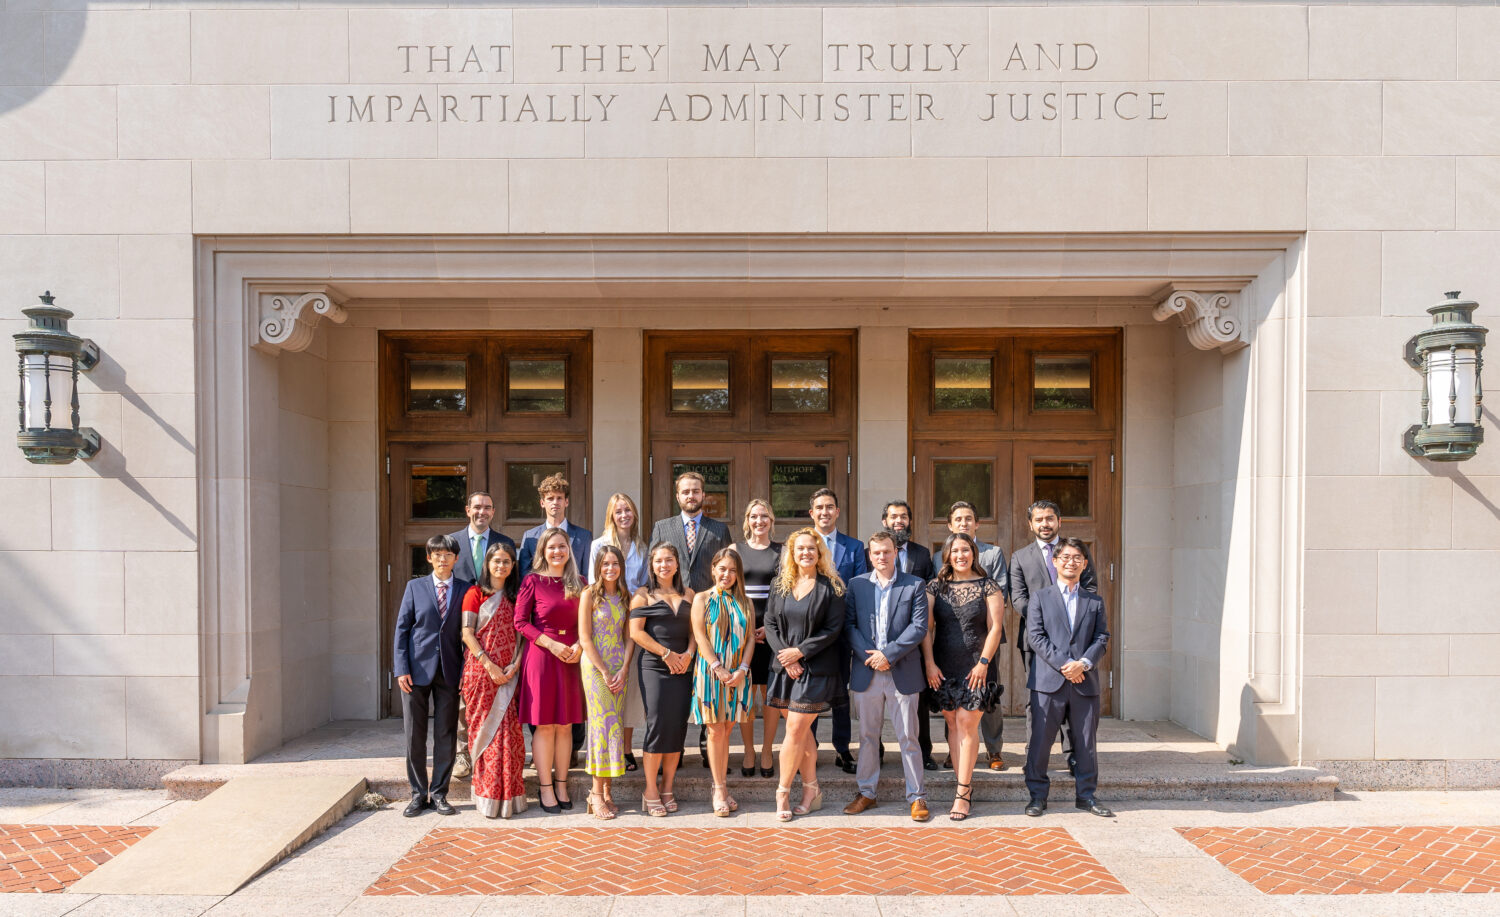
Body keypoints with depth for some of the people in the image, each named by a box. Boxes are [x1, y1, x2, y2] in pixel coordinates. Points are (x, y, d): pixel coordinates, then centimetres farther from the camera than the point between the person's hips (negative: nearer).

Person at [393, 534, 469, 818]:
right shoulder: (415, 587, 5)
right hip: (417, 669, 0)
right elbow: (402, 628, 3)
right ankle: (418, 793, 18)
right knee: (414, 735, 5)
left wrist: (467, 670, -4)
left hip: (449, 671, 0)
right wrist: (402, 669, -5)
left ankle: (439, 793, 17)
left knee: (446, 736, 4)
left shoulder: (465, 590, 4)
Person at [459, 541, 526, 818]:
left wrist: (516, 664, -7)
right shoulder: (476, 593, 2)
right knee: (486, 729, -2)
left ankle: (509, 794, 6)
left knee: (508, 730, -1)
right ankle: (488, 795, 6)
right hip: (481, 671, -3)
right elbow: (467, 633, -5)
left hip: (508, 673, 3)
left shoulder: (515, 596, 13)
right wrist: (489, 664, -13)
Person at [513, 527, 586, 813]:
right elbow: (520, 621, -5)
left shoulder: (578, 583, 9)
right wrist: (551, 643, -14)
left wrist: (580, 645, -7)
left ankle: (561, 785, 18)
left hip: (572, 658, 3)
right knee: (544, 725, 1)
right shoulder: (532, 581, -2)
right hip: (542, 657, -3)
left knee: (565, 724, 8)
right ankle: (545, 787, 12)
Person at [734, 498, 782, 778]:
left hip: (773, 629, 0)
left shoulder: (781, 551, 7)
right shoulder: (736, 549, 8)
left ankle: (767, 751, 14)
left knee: (771, 692, 2)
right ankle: (748, 751, 14)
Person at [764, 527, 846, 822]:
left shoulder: (831, 587, -4)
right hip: (785, 666, 4)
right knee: (802, 731, 10)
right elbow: (770, 623, 6)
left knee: (796, 730, -5)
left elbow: (833, 629, -8)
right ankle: (812, 791, 21)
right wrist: (785, 656, -8)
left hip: (816, 668, -4)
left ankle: (782, 793, 7)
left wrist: (800, 651, -12)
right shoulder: (780, 585, 8)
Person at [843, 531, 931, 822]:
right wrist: (867, 655, -11)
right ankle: (866, 792, 23)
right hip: (866, 671, 2)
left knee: (908, 738, 4)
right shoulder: (856, 584, 8)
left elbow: (919, 627, -7)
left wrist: (888, 654, -14)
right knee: (867, 736, 11)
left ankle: (917, 796, 15)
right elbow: (849, 624, 2)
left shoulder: (915, 585, 1)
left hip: (902, 673, -2)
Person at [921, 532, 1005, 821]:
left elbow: (995, 628, -3)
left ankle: (962, 792, -1)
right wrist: (929, 663, -4)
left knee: (967, 723, -7)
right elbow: (926, 626, 4)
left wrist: (983, 662, -10)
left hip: (976, 667, -3)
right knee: (952, 723, 5)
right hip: (944, 667, 3)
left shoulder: (988, 587, 0)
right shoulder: (936, 586, 6)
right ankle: (965, 784, 13)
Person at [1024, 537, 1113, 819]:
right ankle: (1037, 794, 11)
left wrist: (1083, 663, -12)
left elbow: (1102, 638, 6)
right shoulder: (1040, 597, 7)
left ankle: (1086, 794, 21)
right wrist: (1062, 664, -13)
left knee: (1087, 741, 7)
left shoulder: (1095, 601, 14)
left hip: (1086, 681, 2)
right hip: (1048, 680, -2)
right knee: (1040, 739, 0)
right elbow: (1035, 636, -2)